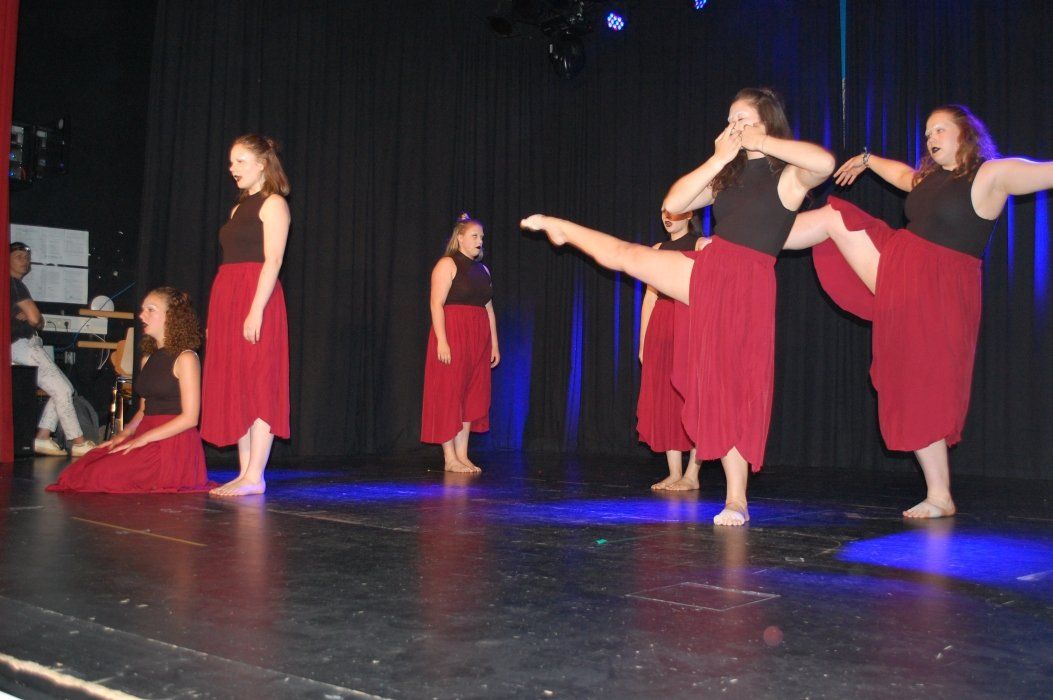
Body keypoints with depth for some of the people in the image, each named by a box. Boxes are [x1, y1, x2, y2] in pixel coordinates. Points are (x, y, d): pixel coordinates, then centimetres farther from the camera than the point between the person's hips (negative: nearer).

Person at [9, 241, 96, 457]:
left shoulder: (17, 285, 22)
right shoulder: (13, 284, -8)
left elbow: (38, 321, 19)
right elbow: (35, 319, -14)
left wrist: (27, 316, -1)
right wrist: (31, 317, 7)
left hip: (28, 344, 10)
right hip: (21, 346, -10)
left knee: (64, 389, 6)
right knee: (62, 390, -10)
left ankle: (42, 438, 1)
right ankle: (78, 443, -6)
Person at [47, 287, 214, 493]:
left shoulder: (185, 358, -7)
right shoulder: (147, 359, 18)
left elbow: (189, 418, -13)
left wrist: (143, 438, -14)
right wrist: (124, 434, 1)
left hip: (174, 442, -8)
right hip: (145, 438, 8)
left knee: (100, 475, -20)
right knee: (83, 468, -9)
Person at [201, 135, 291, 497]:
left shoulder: (273, 204, -3)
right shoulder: (239, 208, 22)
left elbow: (272, 260, -13)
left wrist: (256, 310, -22)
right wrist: (215, 317, 15)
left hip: (256, 299, -9)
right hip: (226, 298, 9)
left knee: (257, 386, -8)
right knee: (233, 389, 6)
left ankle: (254, 477, -6)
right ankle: (244, 473, 10)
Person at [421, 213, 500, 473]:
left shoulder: (482, 269, 17)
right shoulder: (447, 265, -3)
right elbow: (436, 304, -11)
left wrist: (494, 344, 12)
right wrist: (442, 341, -20)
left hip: (478, 340, 7)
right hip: (453, 337, -7)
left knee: (473, 397, 5)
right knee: (449, 395, -4)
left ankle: (462, 456, 11)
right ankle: (450, 459, -1)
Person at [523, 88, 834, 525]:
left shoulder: (788, 174, -1)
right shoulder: (727, 176, 16)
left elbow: (825, 163, -26)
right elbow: (673, 204, 5)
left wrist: (763, 143, -15)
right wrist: (718, 159, -2)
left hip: (747, 286, -5)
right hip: (706, 271, 5)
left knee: (733, 386, -7)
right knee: (626, 254, 11)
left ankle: (736, 500, 0)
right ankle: (559, 227, 42)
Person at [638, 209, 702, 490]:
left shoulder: (701, 245, 2)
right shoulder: (658, 249, 17)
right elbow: (650, 296, 16)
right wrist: (643, 340, 12)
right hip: (661, 325, 5)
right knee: (663, 398, 2)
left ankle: (692, 475, -1)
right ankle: (674, 473, 7)